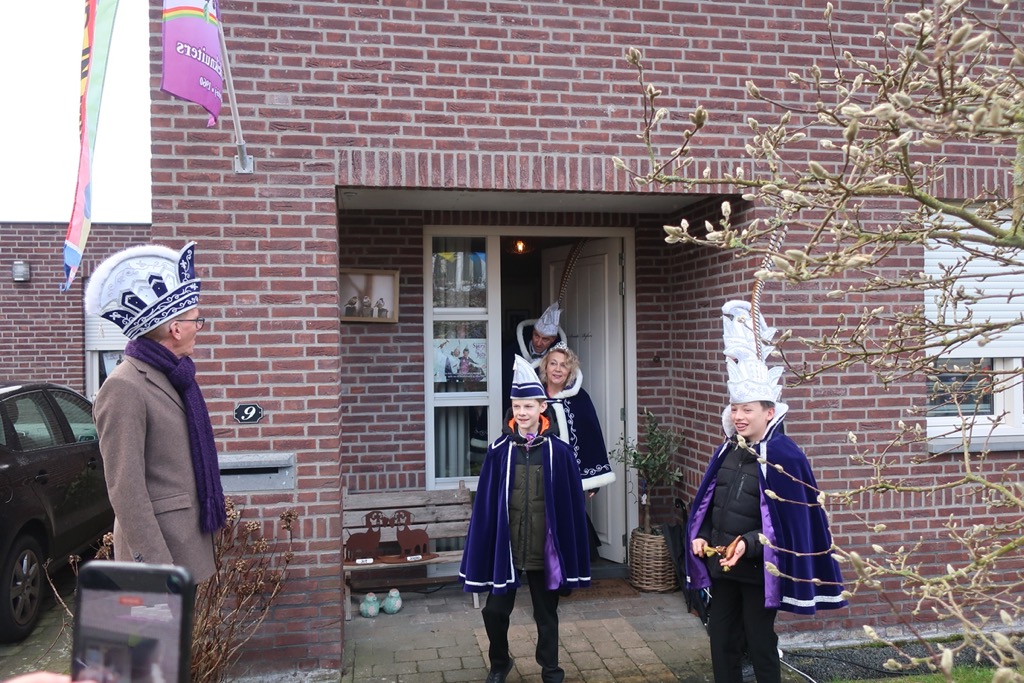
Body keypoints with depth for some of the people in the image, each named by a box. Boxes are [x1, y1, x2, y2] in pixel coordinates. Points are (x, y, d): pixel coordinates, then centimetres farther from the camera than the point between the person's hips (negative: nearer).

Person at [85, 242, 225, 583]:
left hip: (188, 540, 9)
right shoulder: (124, 389, -18)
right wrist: (156, 563, -21)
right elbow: (126, 490, -20)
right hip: (158, 544, -9)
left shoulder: (173, 378, 10)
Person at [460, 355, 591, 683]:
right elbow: (485, 503, -1)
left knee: (546, 615, 14)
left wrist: (570, 554, -3)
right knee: (495, 610, 8)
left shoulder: (559, 452, -6)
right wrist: (483, 550, -3)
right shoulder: (498, 450, -4)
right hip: (505, 546, 1)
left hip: (544, 549, -1)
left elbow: (571, 506, -3)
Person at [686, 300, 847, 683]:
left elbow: (789, 519, -17)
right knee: (721, 640, 15)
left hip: (758, 568, -6)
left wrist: (749, 543, -24)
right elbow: (708, 502, 12)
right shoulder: (727, 452, 5)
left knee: (760, 645, 8)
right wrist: (700, 536, -2)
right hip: (721, 565, 6)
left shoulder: (783, 456, -15)